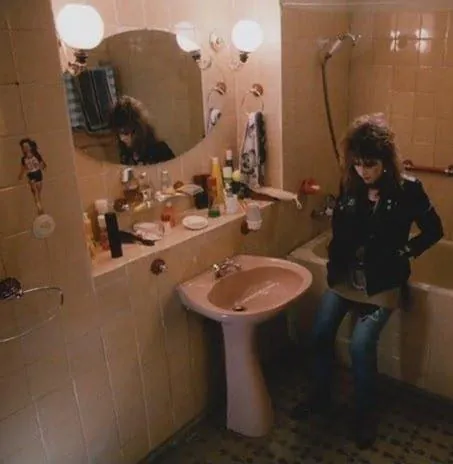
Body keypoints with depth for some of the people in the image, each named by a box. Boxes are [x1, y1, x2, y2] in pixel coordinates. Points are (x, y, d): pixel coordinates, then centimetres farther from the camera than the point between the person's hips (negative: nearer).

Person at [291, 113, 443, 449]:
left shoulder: (407, 189, -13)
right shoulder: (350, 185, -2)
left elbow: (434, 230, -1)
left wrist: (403, 253, -8)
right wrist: (335, 266, 2)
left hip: (382, 282, -4)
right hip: (346, 275, 5)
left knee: (361, 344, -16)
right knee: (321, 334, -2)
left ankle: (365, 415, 9)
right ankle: (322, 398, 23)